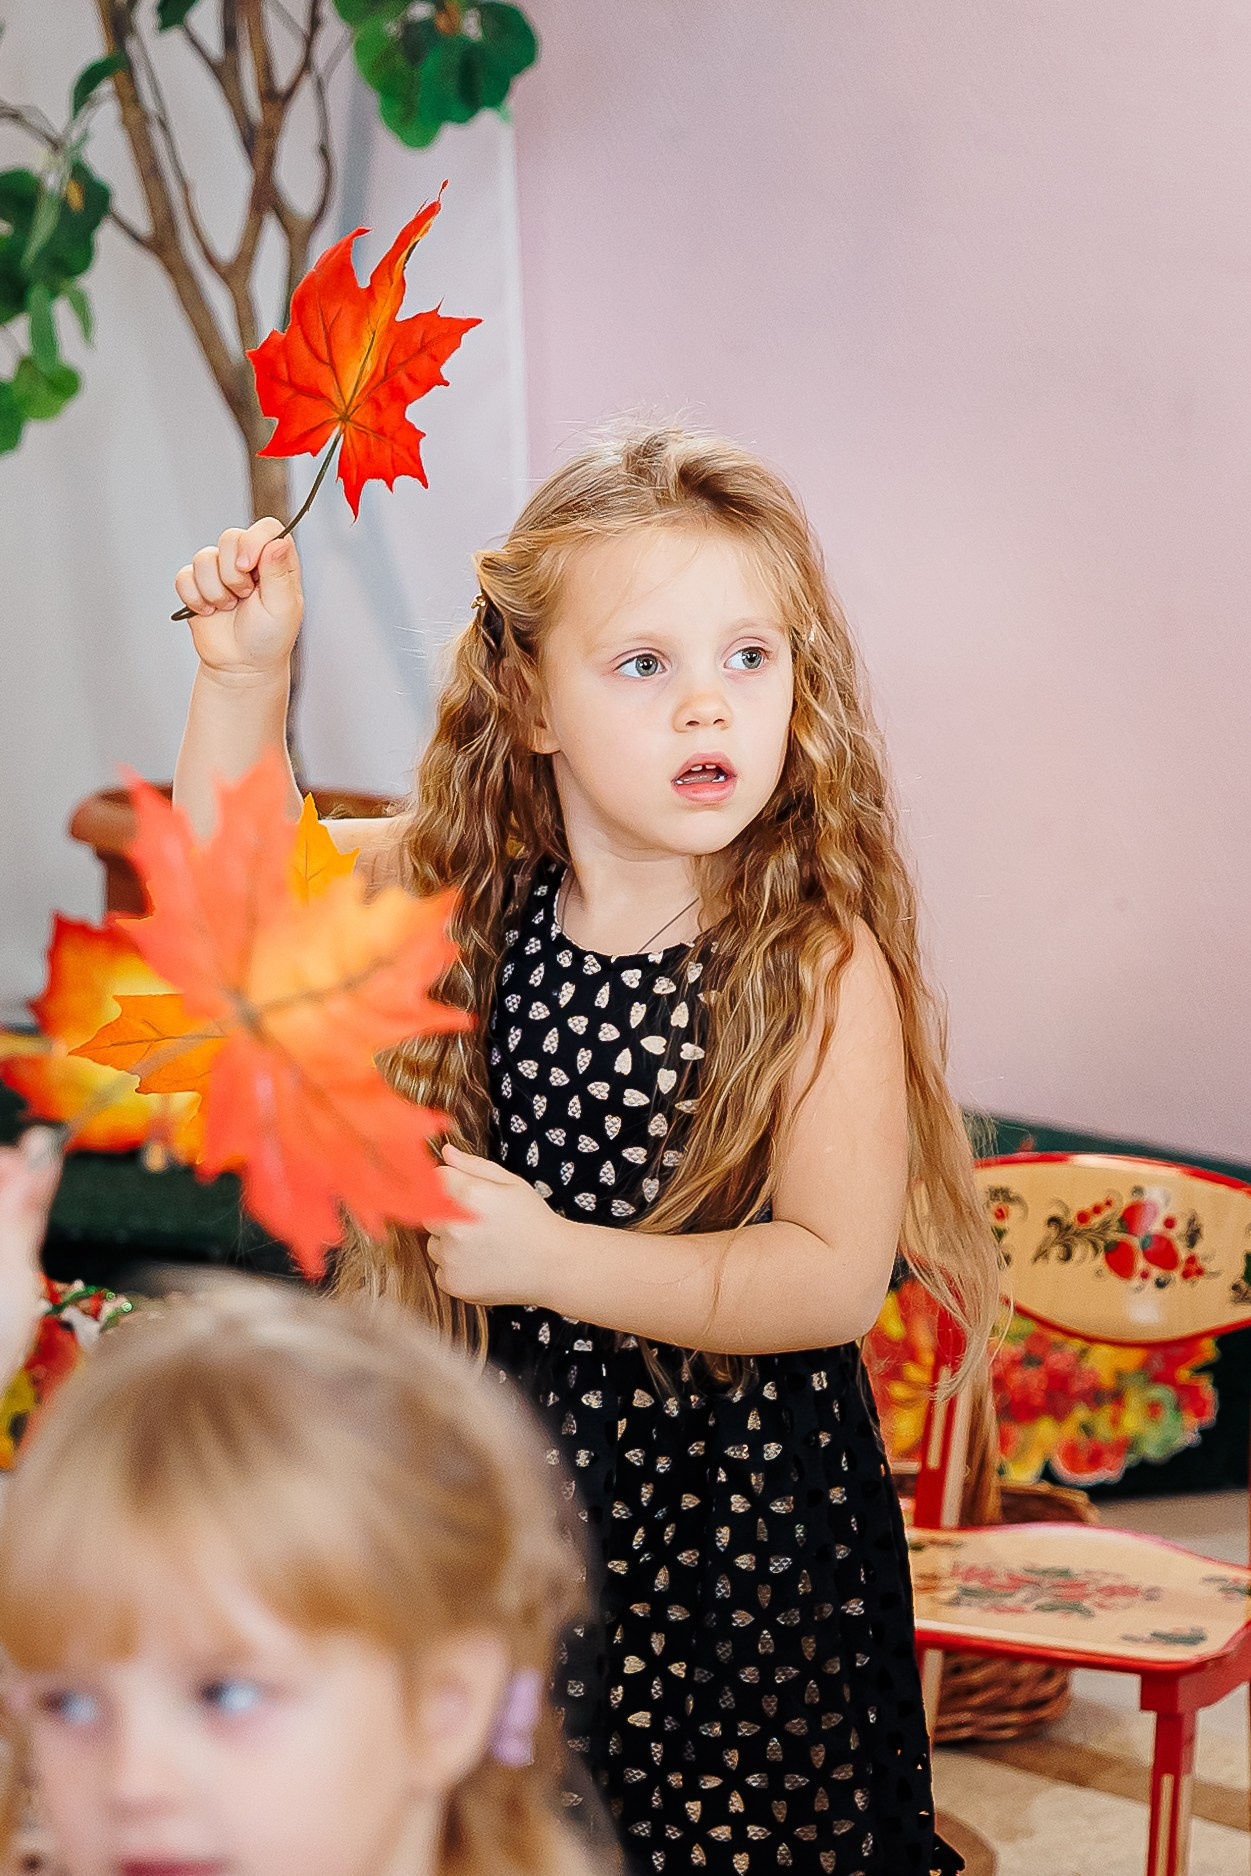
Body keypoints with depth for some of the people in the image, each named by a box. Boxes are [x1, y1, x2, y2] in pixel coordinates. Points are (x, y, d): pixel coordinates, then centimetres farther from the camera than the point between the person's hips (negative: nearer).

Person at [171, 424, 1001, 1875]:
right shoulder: (472, 893, -5)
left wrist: (558, 1260, -28)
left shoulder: (824, 965, -20)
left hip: (739, 1499, -4)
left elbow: (835, 1277, -23)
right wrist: (244, 669, -5)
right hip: (517, 1461, 5)